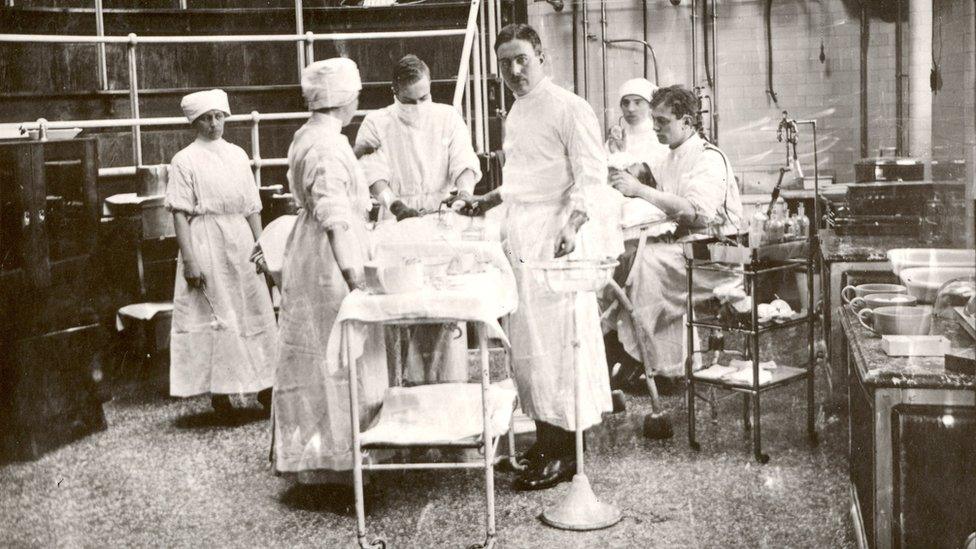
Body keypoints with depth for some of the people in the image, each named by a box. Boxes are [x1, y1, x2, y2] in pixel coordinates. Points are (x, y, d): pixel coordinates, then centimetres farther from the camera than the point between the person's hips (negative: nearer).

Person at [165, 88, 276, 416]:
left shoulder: (237, 155, 13)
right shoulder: (185, 161, -2)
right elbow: (180, 213, -8)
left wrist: (261, 241, 4)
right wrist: (189, 259, -15)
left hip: (241, 242, 5)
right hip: (206, 243, -4)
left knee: (254, 311, 4)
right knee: (215, 316, -2)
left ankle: (263, 386, 12)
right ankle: (219, 391, 6)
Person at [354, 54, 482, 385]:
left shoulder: (448, 118, 8)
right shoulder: (376, 124, 5)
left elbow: (465, 162, -2)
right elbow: (373, 171, -7)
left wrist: (463, 194, -24)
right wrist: (396, 205, -25)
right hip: (398, 225, 0)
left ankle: (450, 385, 2)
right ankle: (410, 383, 1)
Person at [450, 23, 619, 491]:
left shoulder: (570, 109, -8)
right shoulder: (514, 115, 18)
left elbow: (591, 177, -15)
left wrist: (572, 226, -28)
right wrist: (488, 202, 25)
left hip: (553, 239, -8)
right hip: (519, 241, 9)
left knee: (554, 341, -8)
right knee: (528, 343, 10)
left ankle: (564, 453, -1)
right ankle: (545, 439, 20)